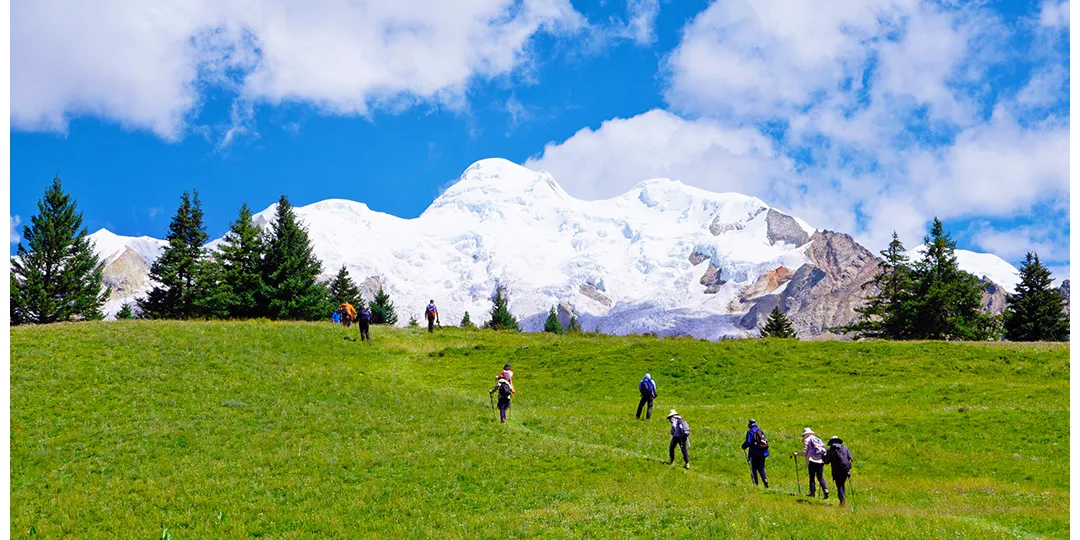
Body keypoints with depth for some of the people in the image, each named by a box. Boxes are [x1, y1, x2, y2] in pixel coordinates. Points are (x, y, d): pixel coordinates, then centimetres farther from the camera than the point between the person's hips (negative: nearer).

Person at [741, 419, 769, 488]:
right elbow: (766, 441, 13)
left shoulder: (750, 432, -7)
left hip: (754, 453, -5)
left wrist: (744, 446, 2)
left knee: (754, 468, 4)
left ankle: (755, 483, 0)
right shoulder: (761, 431, 11)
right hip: (763, 453, 5)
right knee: (761, 468, 14)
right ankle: (765, 479, -5)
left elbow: (748, 442, -16)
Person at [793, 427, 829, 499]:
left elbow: (805, 452, -2)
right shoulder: (819, 440, 20)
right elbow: (824, 450, 17)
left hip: (812, 461, -5)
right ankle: (825, 490, -9)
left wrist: (796, 454, 10)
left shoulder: (807, 440, 3)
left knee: (812, 477, 1)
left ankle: (812, 492, -1)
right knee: (820, 477, 9)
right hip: (821, 461, 5)